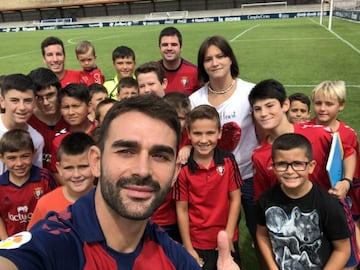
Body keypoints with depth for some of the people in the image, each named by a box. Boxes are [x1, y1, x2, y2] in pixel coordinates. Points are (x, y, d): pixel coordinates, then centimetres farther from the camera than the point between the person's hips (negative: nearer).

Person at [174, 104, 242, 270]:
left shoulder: (228, 160, -7)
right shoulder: (183, 168, -12)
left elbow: (235, 199, -3)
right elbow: (182, 210, -8)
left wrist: (227, 236, -7)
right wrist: (188, 249, -6)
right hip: (197, 244, -2)